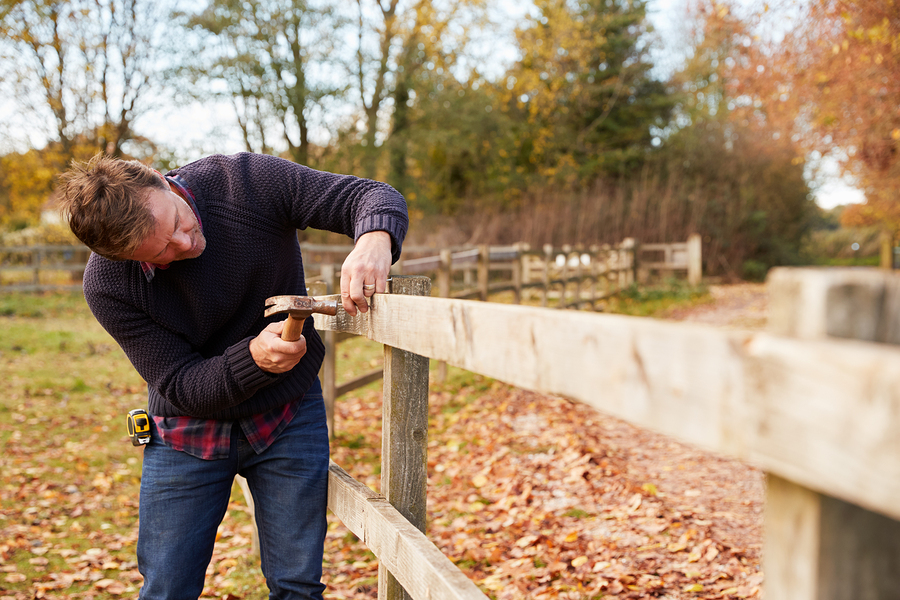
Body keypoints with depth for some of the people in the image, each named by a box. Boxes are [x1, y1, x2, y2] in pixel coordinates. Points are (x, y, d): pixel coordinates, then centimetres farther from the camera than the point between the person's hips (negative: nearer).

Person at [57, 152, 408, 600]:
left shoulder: (249, 181, -21)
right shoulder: (107, 286, -20)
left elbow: (375, 197, -18)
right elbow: (181, 386, -17)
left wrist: (374, 242, -43)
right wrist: (253, 357, -37)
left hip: (289, 417, 0)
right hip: (187, 434, 0)